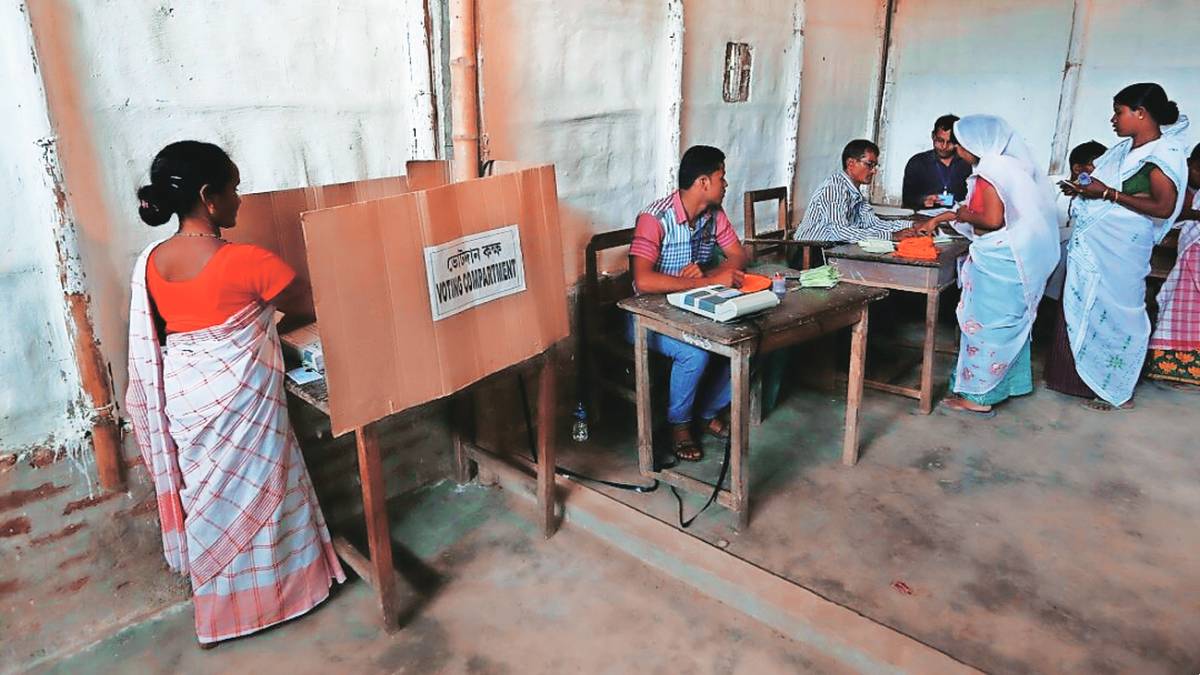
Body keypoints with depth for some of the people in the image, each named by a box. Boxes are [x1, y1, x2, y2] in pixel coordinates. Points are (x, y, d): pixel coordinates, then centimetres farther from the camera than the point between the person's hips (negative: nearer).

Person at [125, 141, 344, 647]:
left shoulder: (150, 262, -3)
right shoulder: (246, 262, -23)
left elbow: (157, 335, 9)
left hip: (182, 395, 6)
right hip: (238, 397, -6)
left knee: (206, 495, 20)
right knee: (256, 492, 13)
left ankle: (217, 604, 35)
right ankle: (266, 593, 31)